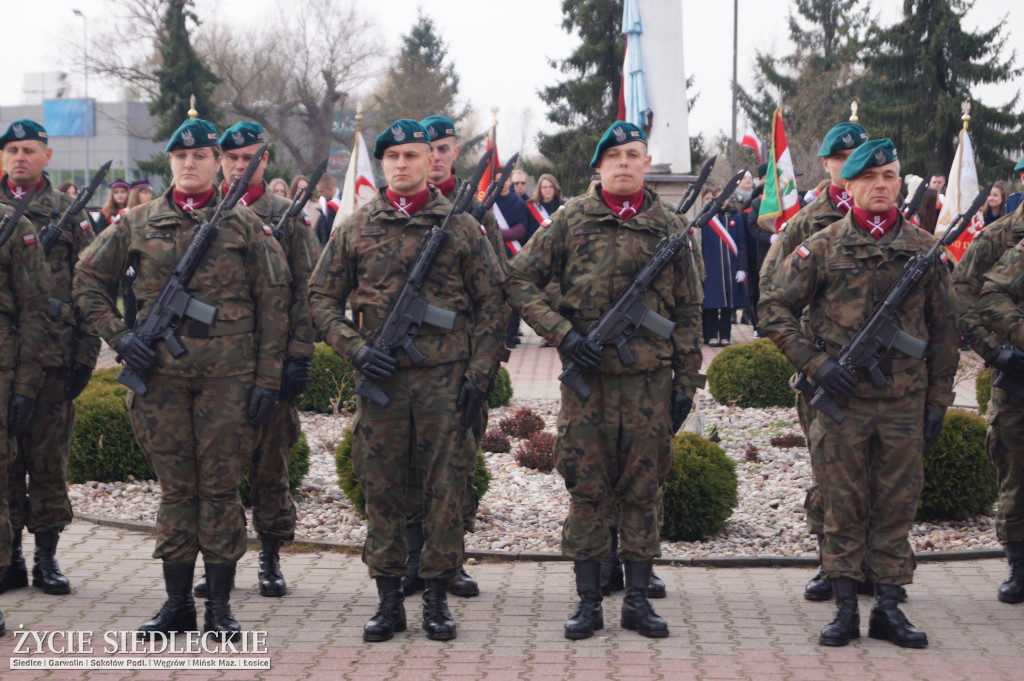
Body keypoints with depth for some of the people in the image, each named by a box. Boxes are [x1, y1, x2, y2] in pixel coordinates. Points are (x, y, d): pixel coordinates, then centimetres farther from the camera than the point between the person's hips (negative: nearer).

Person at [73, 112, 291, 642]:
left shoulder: (244, 225, 4)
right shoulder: (138, 223, 8)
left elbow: (274, 301, 2)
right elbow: (88, 281, 14)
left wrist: (268, 377, -4)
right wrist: (118, 335, 1)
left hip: (228, 376, -2)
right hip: (162, 375, 2)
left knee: (221, 488, 2)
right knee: (175, 488, 7)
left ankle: (220, 604, 10)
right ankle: (177, 603, 15)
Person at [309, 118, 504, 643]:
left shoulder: (461, 227, 5)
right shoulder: (355, 229, 7)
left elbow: (491, 305, 5)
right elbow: (321, 298, 9)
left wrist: (478, 375, -3)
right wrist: (356, 349, -6)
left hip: (446, 378, -1)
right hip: (380, 378, 1)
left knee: (445, 486, 2)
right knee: (381, 488, 5)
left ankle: (437, 598, 13)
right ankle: (388, 600, 14)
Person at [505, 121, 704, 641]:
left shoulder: (668, 228, 6)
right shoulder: (571, 220, 1)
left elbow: (687, 311, 10)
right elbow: (519, 280, 2)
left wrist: (686, 382, 6)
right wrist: (562, 332, -9)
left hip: (650, 379, 1)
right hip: (587, 376, -1)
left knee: (643, 490, 6)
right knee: (588, 490, 3)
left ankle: (637, 599, 16)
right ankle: (588, 602, 12)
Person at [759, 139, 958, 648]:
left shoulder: (925, 249, 5)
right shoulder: (823, 248, -2)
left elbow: (943, 332, 11)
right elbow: (774, 307, 1)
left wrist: (938, 401, 8)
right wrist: (814, 363, -9)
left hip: (904, 401, 2)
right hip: (841, 399, -2)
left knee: (897, 505, 6)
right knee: (843, 506, 3)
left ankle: (889, 607, 15)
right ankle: (845, 608, 12)